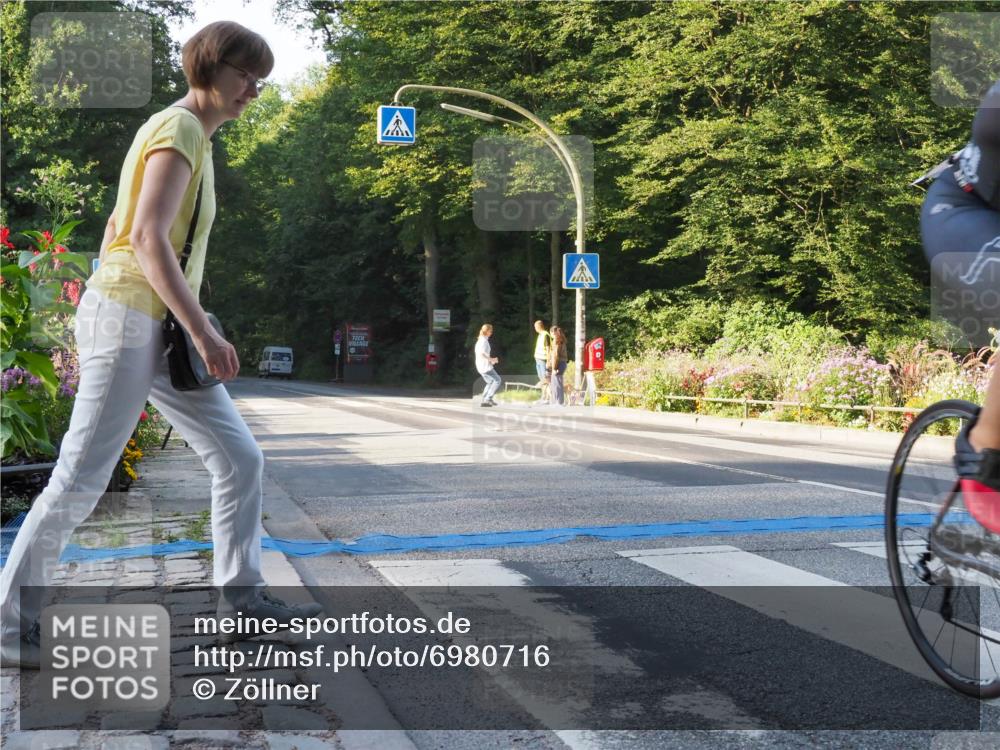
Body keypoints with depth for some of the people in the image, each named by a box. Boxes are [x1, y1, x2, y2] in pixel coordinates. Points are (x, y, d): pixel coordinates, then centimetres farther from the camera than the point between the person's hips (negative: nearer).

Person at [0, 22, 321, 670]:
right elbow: (148, 238, -22)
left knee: (240, 459, 8)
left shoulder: (190, 134, 19)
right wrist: (205, 332, -23)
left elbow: (117, 227, 22)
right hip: (129, 318, -10)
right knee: (82, 478, -6)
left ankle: (242, 597, 16)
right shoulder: (181, 130, -10)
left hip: (157, 328, 10)